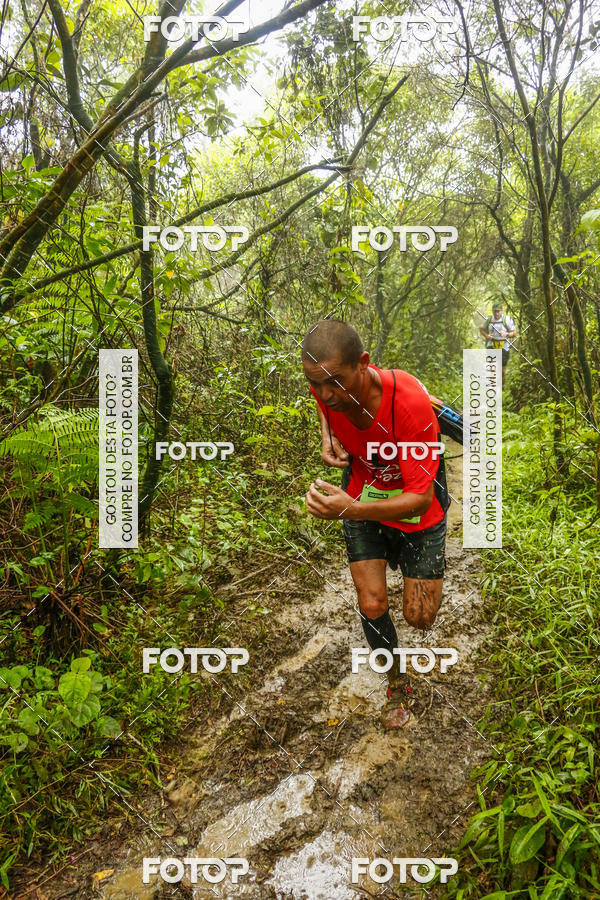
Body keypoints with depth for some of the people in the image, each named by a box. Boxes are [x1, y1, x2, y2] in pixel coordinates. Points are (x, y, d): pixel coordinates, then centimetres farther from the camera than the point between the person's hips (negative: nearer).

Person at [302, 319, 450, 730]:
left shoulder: (409, 401, -37)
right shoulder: (328, 389, -21)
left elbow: (420, 497, -35)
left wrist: (351, 510, -49)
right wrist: (328, 436, -13)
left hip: (415, 503, -3)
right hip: (360, 493, 3)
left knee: (419, 617, 1)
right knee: (372, 605, 0)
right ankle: (399, 686, 29)